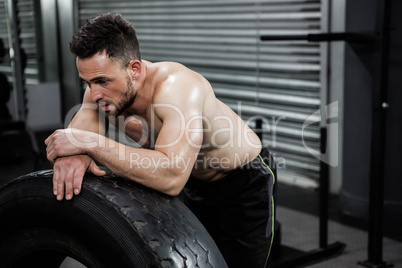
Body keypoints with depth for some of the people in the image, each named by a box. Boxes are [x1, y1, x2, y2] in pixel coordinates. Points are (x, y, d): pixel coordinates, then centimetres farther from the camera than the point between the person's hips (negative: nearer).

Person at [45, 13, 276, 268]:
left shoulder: (177, 86, -41)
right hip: (193, 184, 7)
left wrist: (90, 143, -49)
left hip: (246, 182, -6)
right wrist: (74, 156, -41)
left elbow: (171, 177, -52)